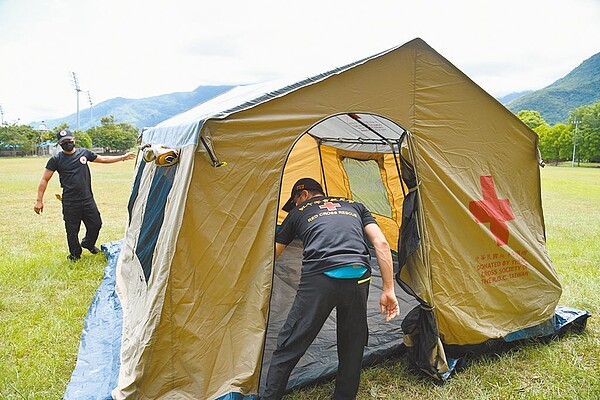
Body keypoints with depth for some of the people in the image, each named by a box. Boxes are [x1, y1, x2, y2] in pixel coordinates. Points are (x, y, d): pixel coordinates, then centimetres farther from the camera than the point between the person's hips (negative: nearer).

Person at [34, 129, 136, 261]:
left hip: (88, 199, 3)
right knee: (72, 230, 5)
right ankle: (75, 254, 27)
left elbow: (103, 159, 18)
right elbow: (44, 180, 0)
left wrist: (123, 157, 16)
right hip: (70, 203, -3)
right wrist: (39, 200, -5)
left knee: (96, 225, 10)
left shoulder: (84, 153, 7)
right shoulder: (56, 160, -2)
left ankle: (88, 244, 39)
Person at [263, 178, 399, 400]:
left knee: (288, 348, 9)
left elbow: (272, 253, 27)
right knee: (352, 350, 19)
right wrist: (388, 290, 15)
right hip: (358, 279, 3)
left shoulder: (298, 212, 23)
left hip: (318, 281, -2)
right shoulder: (355, 206, 28)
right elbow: (382, 244, 16)